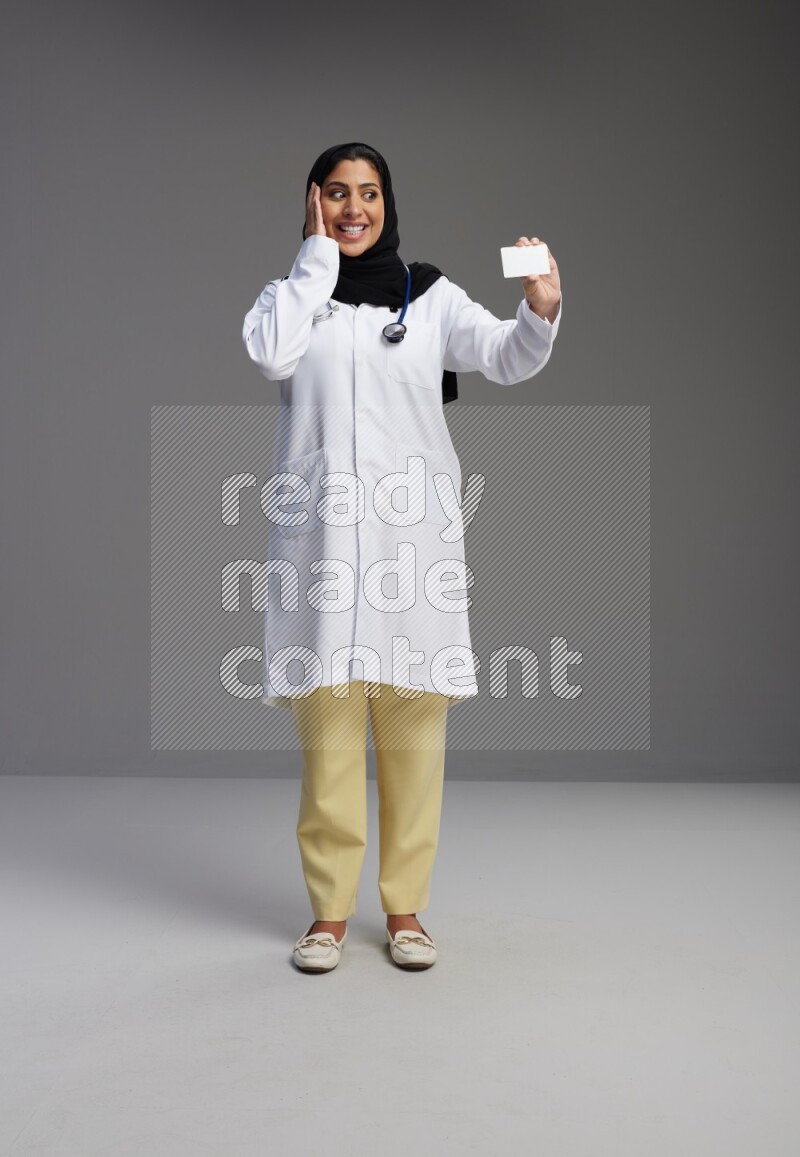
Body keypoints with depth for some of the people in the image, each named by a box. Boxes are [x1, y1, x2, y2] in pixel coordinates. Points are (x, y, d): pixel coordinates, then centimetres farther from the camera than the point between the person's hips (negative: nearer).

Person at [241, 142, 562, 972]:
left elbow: (505, 359, -6)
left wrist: (540, 312, -27)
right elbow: (271, 355, -11)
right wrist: (317, 254, -3)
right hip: (320, 534, 0)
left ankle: (404, 909, 15)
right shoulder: (291, 294, 11)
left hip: (413, 533, 0)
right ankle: (329, 911, 14)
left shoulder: (431, 297, 10)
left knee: (413, 728, 2)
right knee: (327, 726, 1)